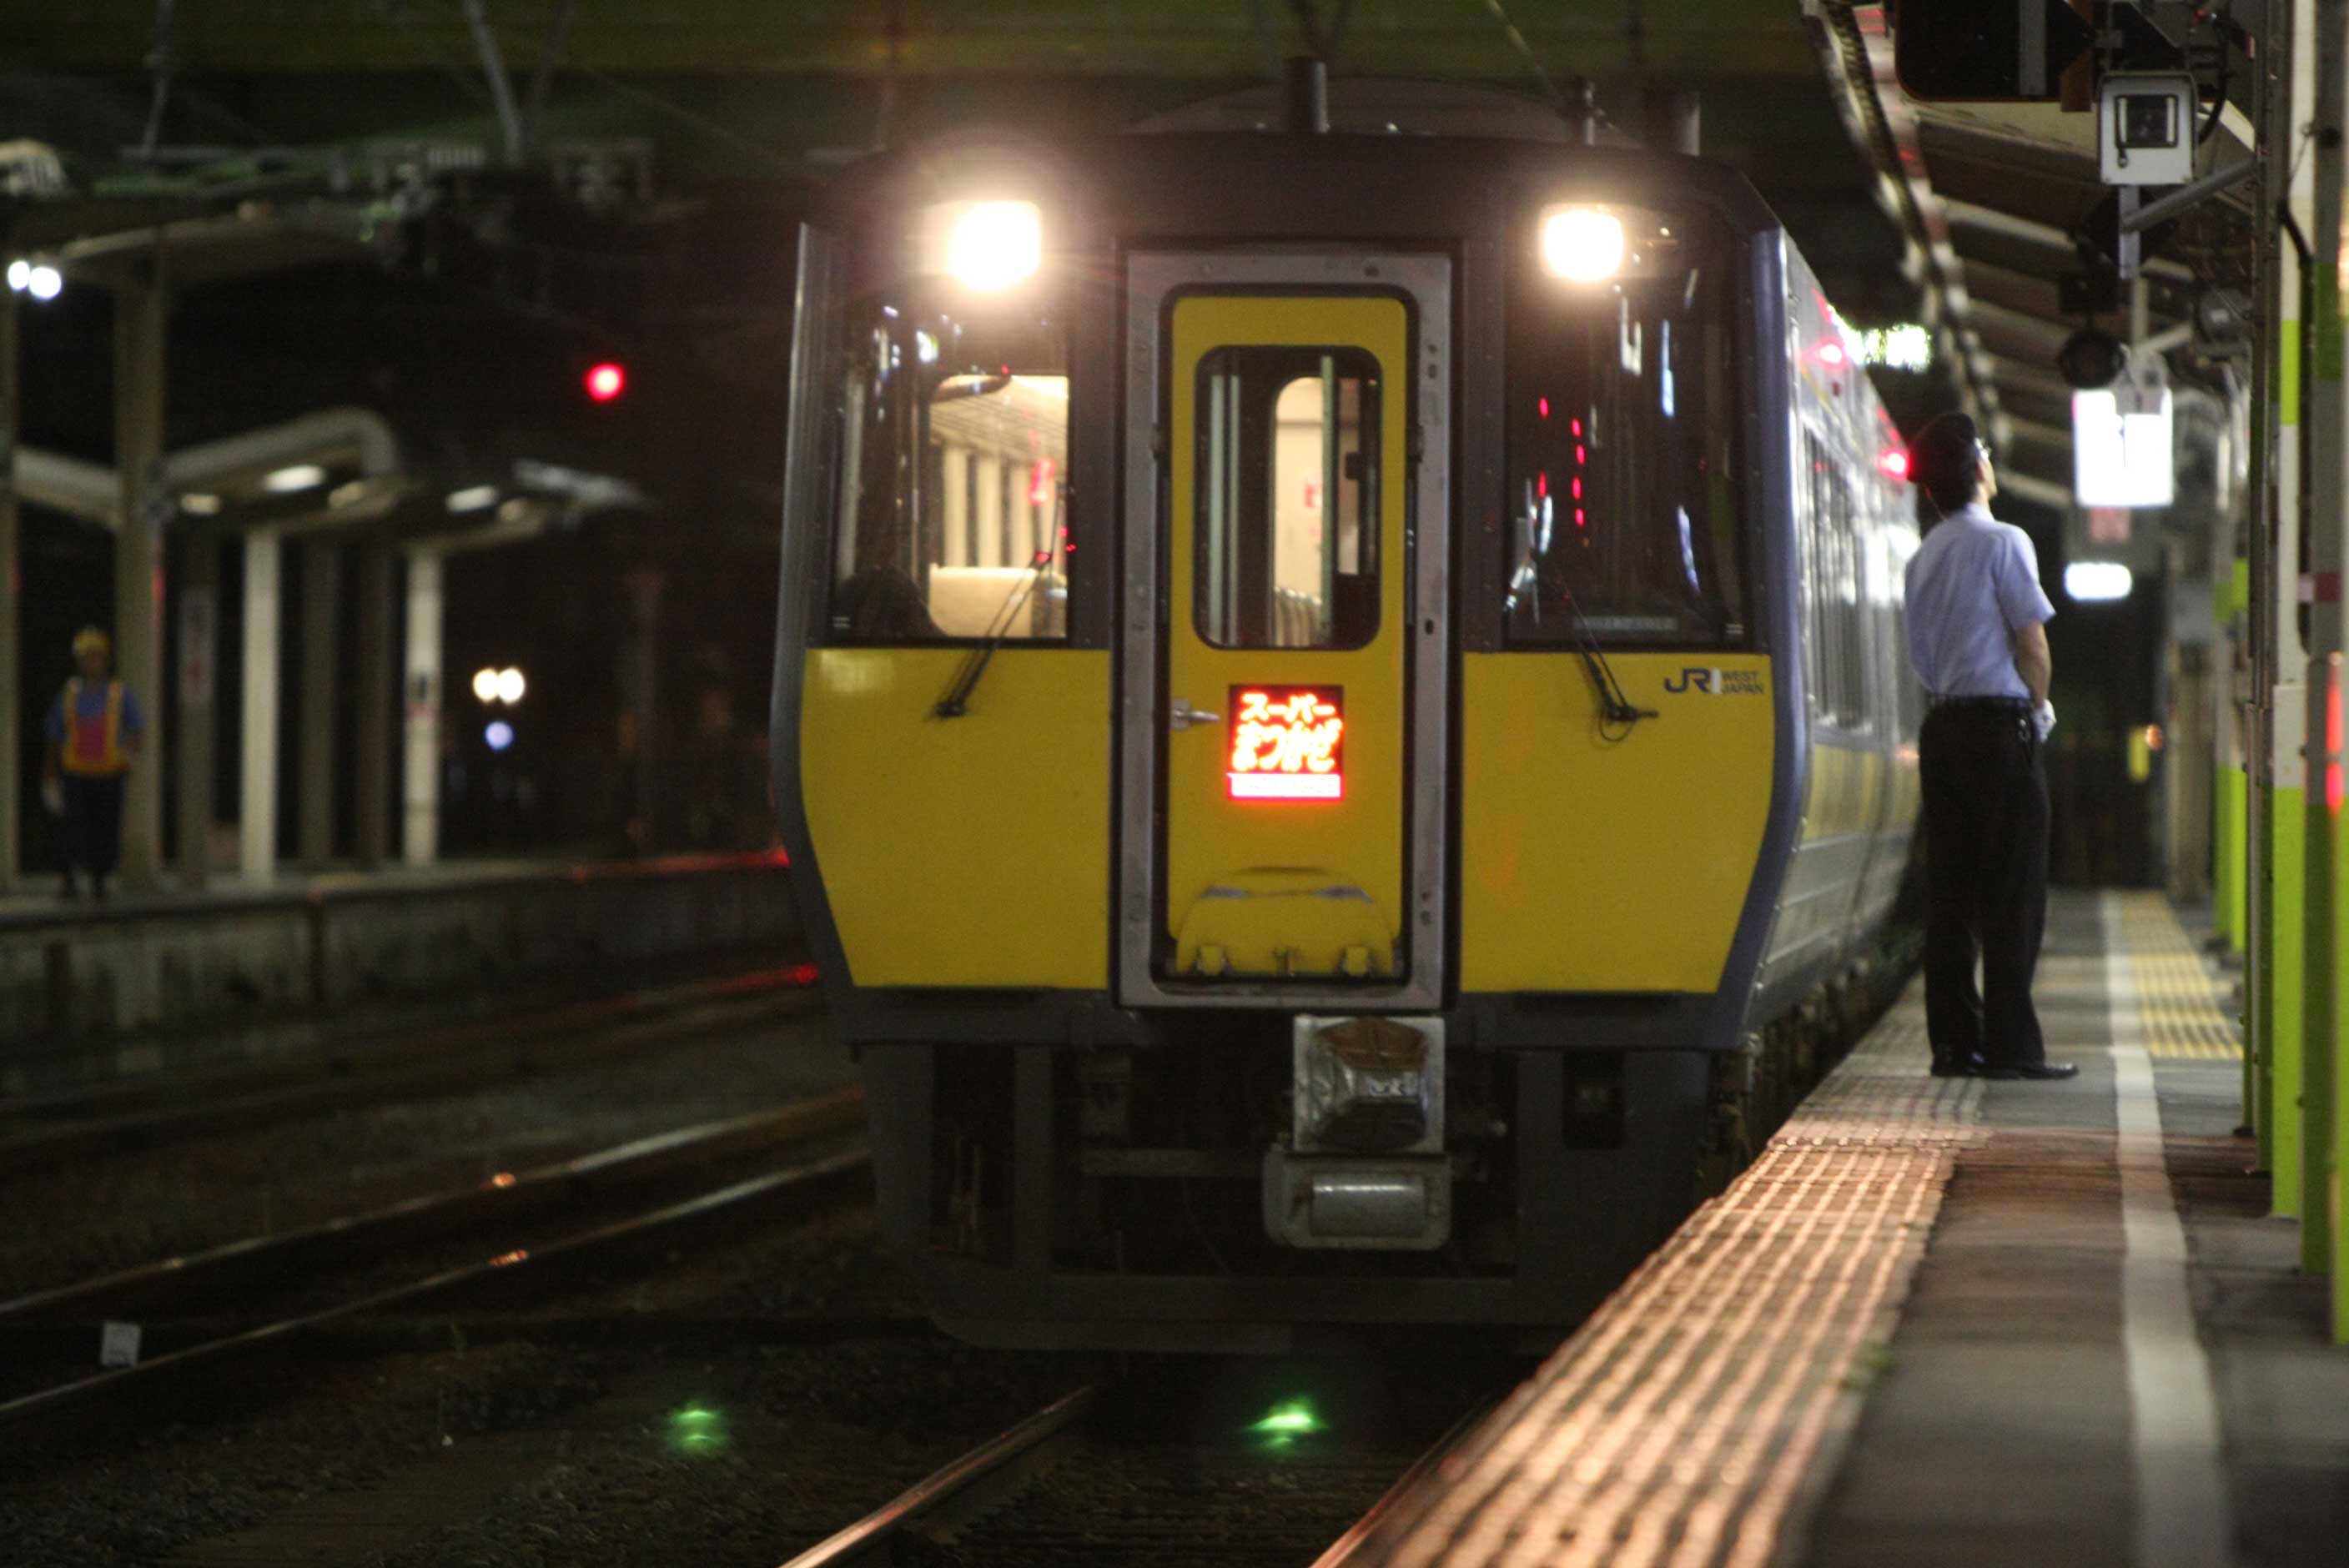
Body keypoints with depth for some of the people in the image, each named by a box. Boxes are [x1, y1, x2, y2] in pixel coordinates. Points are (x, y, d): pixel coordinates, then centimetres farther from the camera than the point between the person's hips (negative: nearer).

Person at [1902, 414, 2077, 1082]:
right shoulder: (2001, 542, -9)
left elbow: (1922, 657, 15)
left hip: (1941, 726, 7)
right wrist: (2038, 707, 5)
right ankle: (2010, 1043, -7)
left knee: (1949, 892, 7)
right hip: (2000, 725, -7)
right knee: (2013, 893, -5)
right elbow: (2032, 644, -11)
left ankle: (1954, 1039, 7)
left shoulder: (1923, 557, 14)